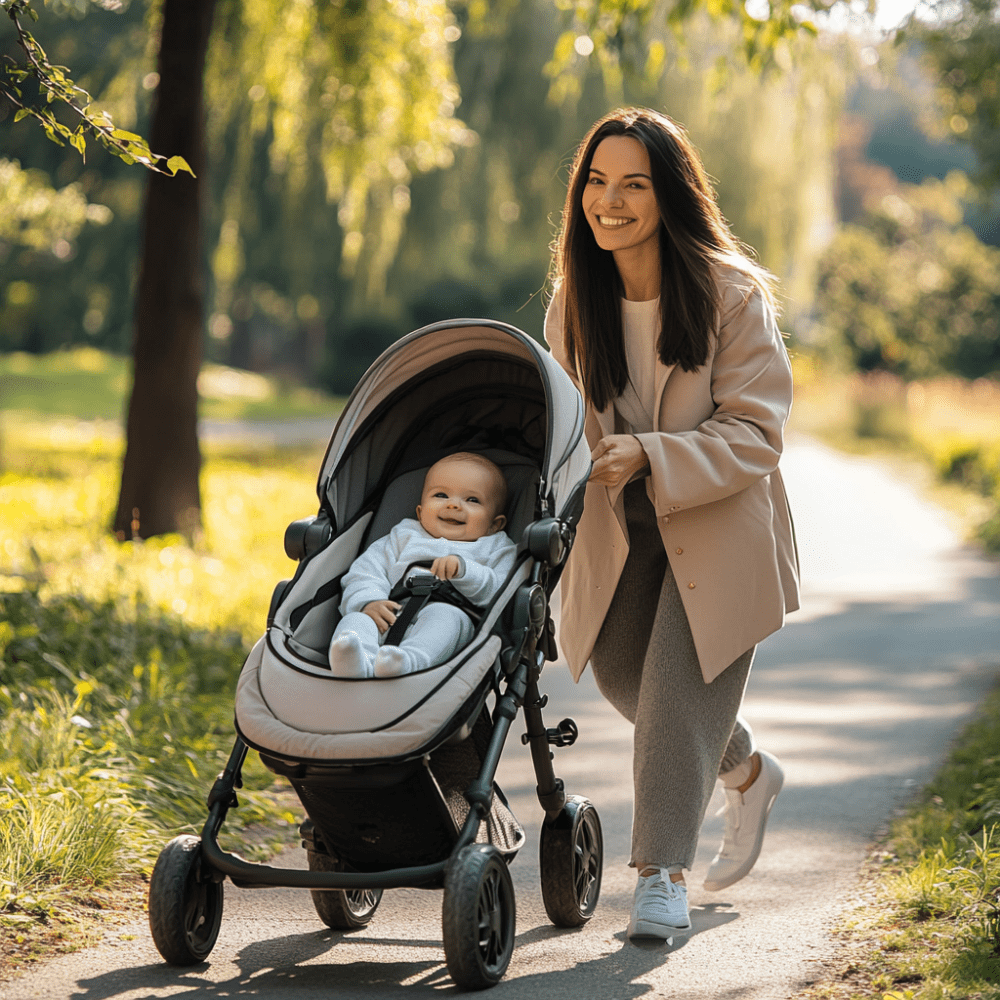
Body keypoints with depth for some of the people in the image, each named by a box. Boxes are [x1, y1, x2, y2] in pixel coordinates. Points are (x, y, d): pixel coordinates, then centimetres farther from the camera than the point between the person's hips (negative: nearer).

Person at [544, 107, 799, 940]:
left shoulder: (732, 297, -19)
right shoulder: (574, 299, -4)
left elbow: (754, 434, -20)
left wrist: (649, 458, -32)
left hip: (720, 528, -5)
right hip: (620, 530, 5)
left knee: (678, 687, -10)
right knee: (620, 673, 9)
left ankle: (664, 873, 2)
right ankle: (747, 771, 36)